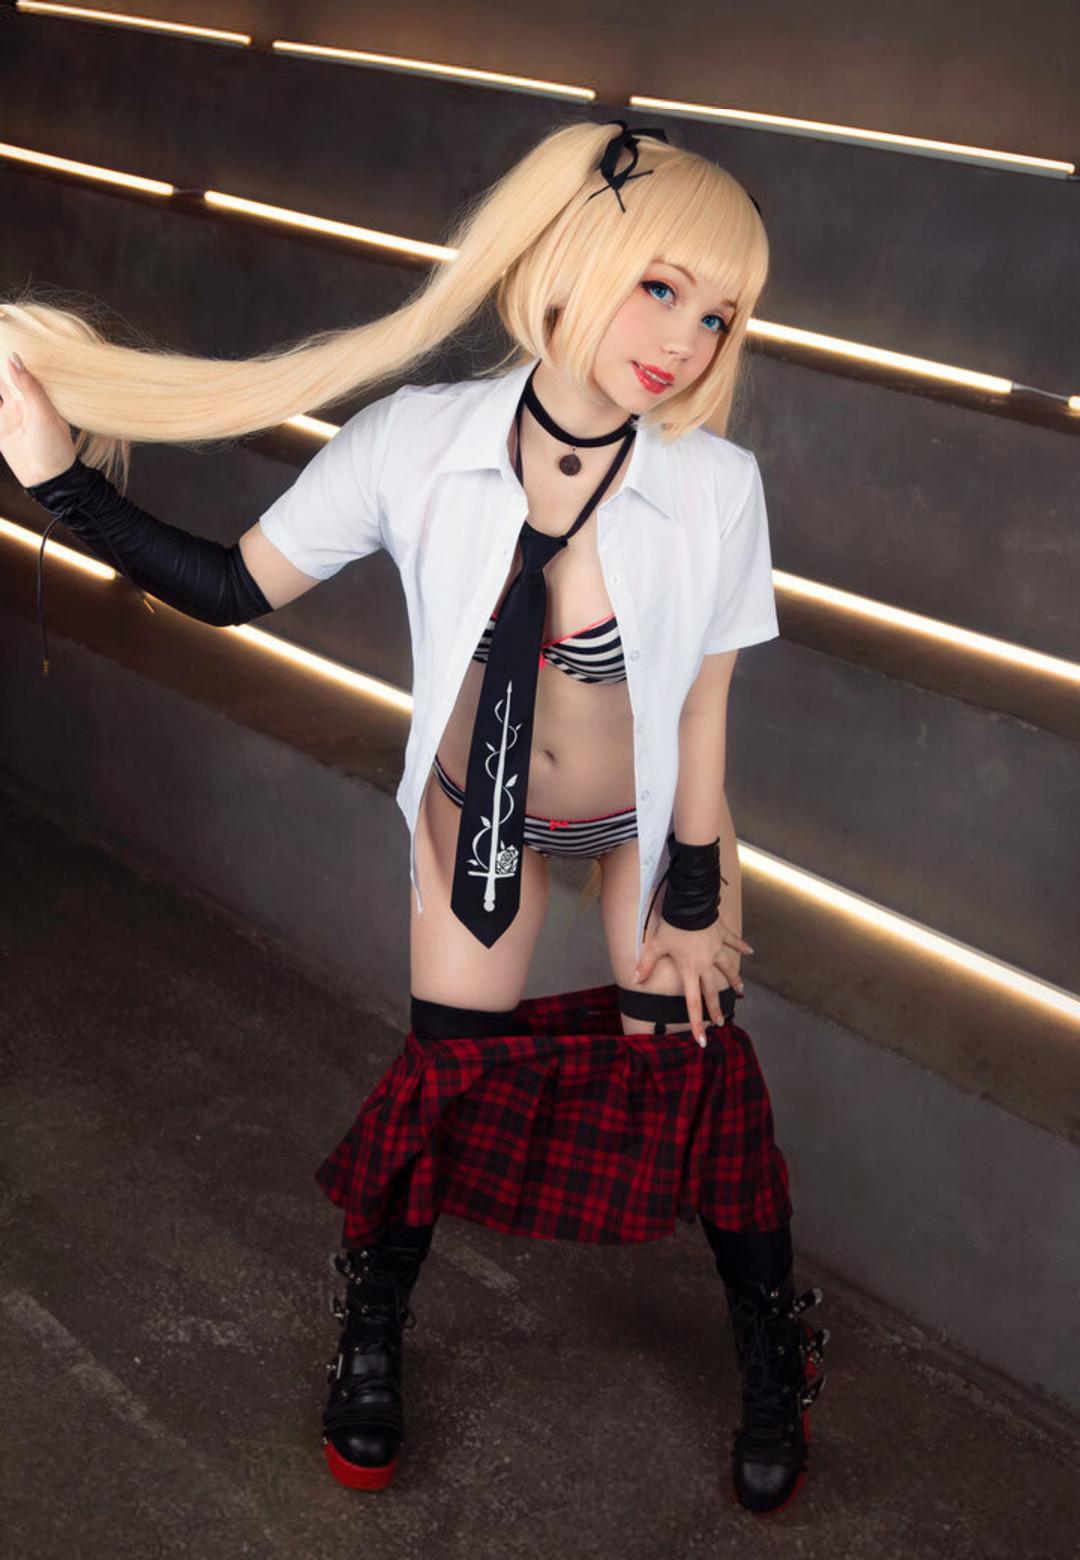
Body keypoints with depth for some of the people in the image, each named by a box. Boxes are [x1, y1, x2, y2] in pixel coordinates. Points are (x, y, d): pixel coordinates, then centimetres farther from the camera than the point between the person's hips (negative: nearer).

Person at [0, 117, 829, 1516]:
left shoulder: (716, 484, -28)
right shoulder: (416, 444, -27)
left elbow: (701, 710, -15)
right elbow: (233, 587, -17)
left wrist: (694, 901, -6)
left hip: (651, 814, 0)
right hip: (478, 807, 1)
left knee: (692, 1068, 6)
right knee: (449, 1068, 10)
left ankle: (773, 1363, 33)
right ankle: (371, 1336, 38)